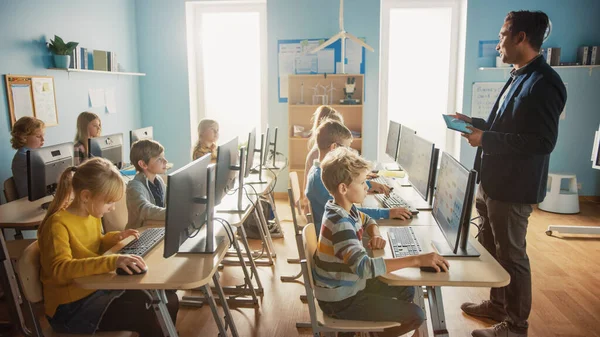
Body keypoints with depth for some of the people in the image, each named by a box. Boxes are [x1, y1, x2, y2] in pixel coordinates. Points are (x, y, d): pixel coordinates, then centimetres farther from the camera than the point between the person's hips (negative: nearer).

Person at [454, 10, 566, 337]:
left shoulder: (543, 83, -19)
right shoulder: (519, 77, 12)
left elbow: (543, 141, -26)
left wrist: (486, 139, -24)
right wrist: (475, 123, 8)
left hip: (512, 187, -10)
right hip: (493, 181, 10)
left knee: (511, 255, 4)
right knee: (490, 247, 21)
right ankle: (497, 304, 39)